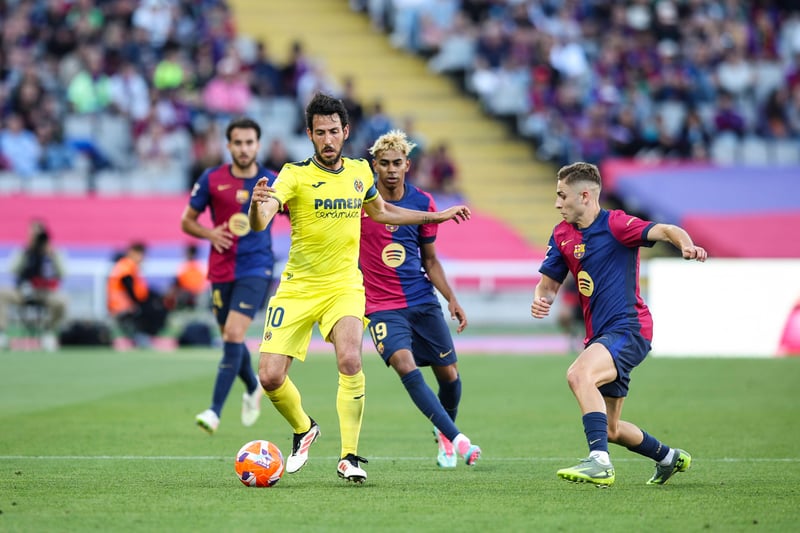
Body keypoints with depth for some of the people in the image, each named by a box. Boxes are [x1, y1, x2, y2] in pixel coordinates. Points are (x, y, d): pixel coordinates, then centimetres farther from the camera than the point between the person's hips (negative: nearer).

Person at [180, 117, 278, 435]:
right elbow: (187, 221, 8)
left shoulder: (272, 183, -2)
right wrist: (210, 234, -11)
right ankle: (253, 389, 43)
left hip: (256, 268, -3)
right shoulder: (212, 180, 0)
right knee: (230, 338, 12)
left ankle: (215, 411, -16)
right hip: (222, 270, 3)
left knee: (233, 334, -18)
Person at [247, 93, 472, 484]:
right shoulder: (295, 175, -11)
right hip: (298, 287, -1)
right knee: (270, 376, -9)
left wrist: (436, 217, 29)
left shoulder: (360, 172, 4)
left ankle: (349, 457, -14)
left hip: (344, 286, 1)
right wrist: (257, 205, -50)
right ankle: (304, 430, 24)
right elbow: (260, 224, -26)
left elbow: (380, 211, 26)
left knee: (349, 360, -25)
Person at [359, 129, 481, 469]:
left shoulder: (423, 203, 4)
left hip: (423, 301, 3)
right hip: (382, 306, -3)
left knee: (448, 372, 3)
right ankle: (455, 438, -23)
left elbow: (430, 260, 13)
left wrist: (451, 298, 5)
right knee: (405, 365, -23)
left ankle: (444, 434, 32)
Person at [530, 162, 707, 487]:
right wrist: (541, 300, -8)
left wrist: (687, 245, -48)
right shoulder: (562, 234, 10)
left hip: (627, 328, -9)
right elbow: (549, 282, 16)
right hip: (599, 335, 9)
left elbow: (665, 231, -25)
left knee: (579, 374, -35)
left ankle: (599, 462, -40)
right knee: (609, 429, 14)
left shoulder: (615, 224, -12)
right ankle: (669, 457, 39)